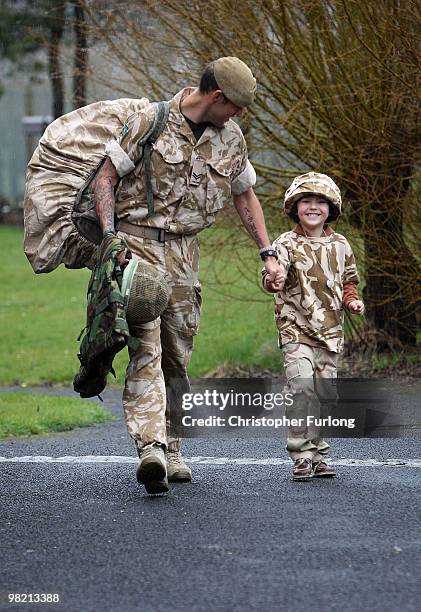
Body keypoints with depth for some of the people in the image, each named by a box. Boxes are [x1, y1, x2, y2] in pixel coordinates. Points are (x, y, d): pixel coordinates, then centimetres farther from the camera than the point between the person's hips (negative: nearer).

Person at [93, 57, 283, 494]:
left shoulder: (231, 138, 9)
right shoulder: (150, 122, -7)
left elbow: (245, 197, 22)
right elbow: (106, 177, -3)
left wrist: (267, 254, 17)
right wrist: (109, 236, -14)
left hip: (184, 252, 5)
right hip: (137, 244, -5)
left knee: (176, 355, 8)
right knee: (146, 348, -17)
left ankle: (170, 448, 19)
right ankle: (150, 448, -28)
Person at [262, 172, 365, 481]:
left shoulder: (340, 245, 10)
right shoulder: (287, 243, -4)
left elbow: (348, 280, 22)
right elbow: (274, 271, -19)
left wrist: (352, 300, 2)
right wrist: (274, 281, -42)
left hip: (330, 331, 5)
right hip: (297, 330, -5)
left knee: (326, 395, 7)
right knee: (303, 390, -17)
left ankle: (317, 453, 19)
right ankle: (303, 456, -13)